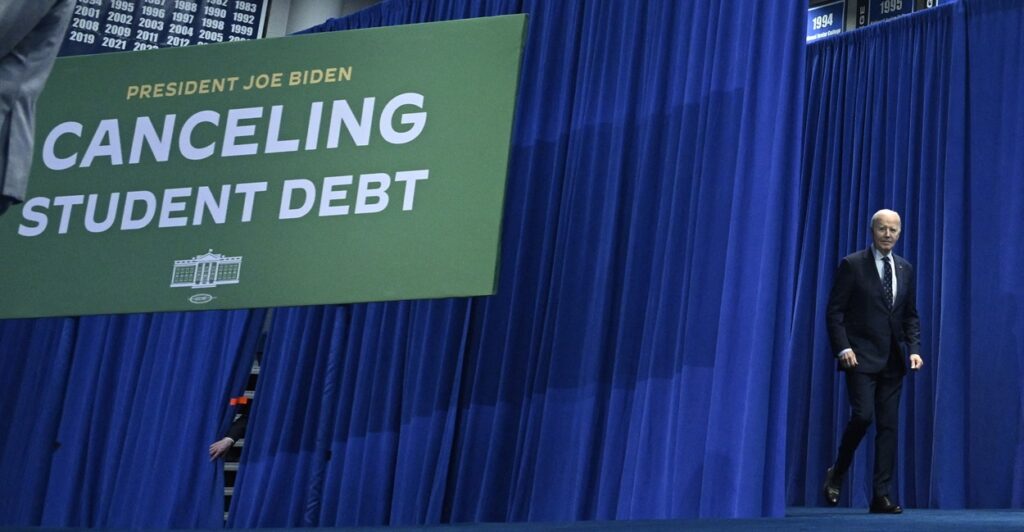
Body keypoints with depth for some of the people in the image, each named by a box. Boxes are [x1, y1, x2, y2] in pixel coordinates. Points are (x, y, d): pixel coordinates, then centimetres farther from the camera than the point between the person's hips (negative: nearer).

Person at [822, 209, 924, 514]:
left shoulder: (906, 269, 12)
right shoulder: (852, 265, -2)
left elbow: (911, 316, 15)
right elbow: (834, 311, -4)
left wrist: (914, 349, 0)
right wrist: (843, 348, -15)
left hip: (892, 361, 5)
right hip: (861, 357, -5)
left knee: (888, 426, 2)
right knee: (863, 415, -17)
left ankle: (882, 495, 5)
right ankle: (837, 473, 6)